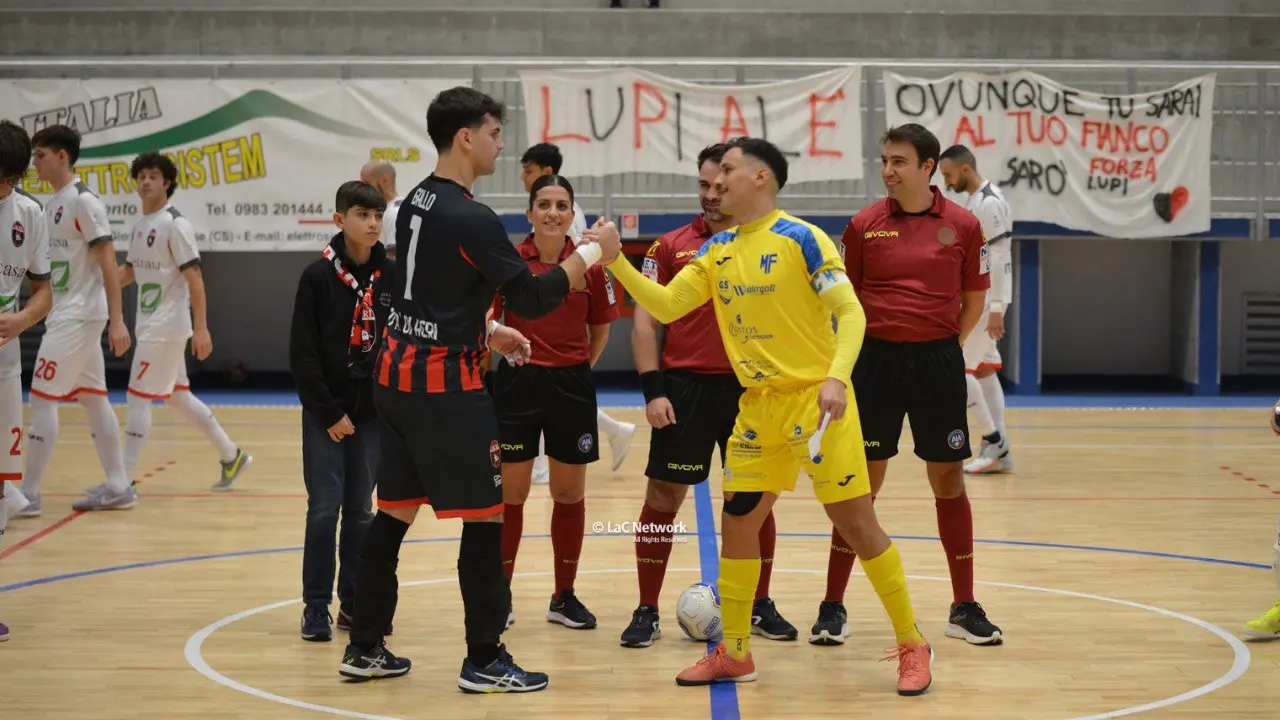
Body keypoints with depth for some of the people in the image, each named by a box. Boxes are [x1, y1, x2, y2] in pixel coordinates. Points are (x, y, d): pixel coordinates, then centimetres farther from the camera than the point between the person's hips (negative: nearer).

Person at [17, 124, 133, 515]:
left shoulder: (83, 201, -14)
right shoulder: (51, 204, 13)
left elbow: (108, 263, -17)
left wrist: (117, 321, -21)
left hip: (80, 316, -9)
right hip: (64, 314, 9)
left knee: (42, 397, -9)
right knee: (92, 398, 11)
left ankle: (29, 494, -6)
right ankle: (117, 487, 16)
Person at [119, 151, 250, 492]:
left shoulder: (175, 224, -13)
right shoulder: (140, 225, 12)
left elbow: (194, 277, -17)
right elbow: (129, 270, 21)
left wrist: (201, 328, -22)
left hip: (167, 326, -9)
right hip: (150, 324, 9)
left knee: (139, 397, -8)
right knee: (178, 396, 14)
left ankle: (125, 480, -4)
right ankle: (231, 456, 25)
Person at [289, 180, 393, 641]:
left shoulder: (391, 277, 0)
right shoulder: (318, 276, -6)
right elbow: (302, 353, -7)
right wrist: (328, 412, -10)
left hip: (372, 412, 3)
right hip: (325, 412, -3)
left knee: (361, 509, 9)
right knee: (324, 508, -3)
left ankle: (355, 602, 17)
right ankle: (316, 607, 4)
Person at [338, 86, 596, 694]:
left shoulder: (416, 203, 10)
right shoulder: (471, 220, -17)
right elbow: (532, 298, -15)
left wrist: (488, 331, 25)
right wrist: (589, 254, -4)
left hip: (397, 373, 9)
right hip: (446, 385, -9)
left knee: (394, 513, 14)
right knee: (484, 518, 0)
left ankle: (365, 647, 19)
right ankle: (484, 660, 5)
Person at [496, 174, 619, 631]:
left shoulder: (589, 265, 0)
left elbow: (600, 328, 11)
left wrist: (582, 366, 6)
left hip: (572, 384, 2)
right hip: (517, 383, -2)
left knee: (570, 493, 8)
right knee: (510, 493, 2)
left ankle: (565, 597, 19)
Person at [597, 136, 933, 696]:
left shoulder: (801, 239, -10)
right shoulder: (716, 252, 9)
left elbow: (850, 313, -13)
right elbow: (665, 305, 6)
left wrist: (836, 377, -28)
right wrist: (615, 259, -6)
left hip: (815, 401, -6)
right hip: (757, 408, 7)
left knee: (855, 522, -6)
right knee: (737, 522, 7)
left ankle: (912, 646, 7)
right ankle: (734, 654, 20)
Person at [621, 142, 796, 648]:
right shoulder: (671, 247, 4)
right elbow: (645, 320, 2)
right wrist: (653, 390, -8)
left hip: (751, 388, 1)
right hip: (684, 387, -1)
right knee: (663, 497, 0)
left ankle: (761, 606, 22)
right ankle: (647, 612, 9)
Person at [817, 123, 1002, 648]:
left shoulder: (962, 225, 0)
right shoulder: (864, 225, 2)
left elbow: (974, 298, 8)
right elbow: (846, 296, 9)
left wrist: (945, 344, 3)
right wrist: (862, 346, 1)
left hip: (937, 361, 0)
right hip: (875, 359, 0)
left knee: (948, 480, 5)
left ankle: (964, 608, 15)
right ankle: (833, 608, 10)